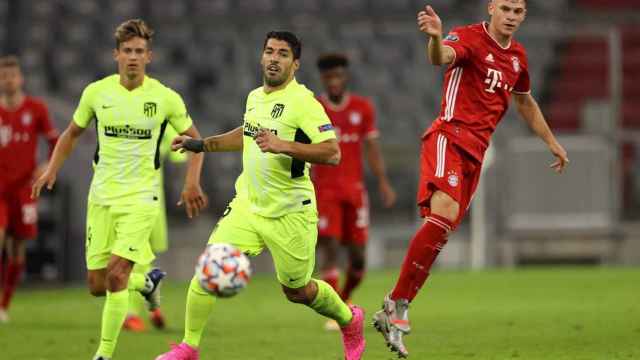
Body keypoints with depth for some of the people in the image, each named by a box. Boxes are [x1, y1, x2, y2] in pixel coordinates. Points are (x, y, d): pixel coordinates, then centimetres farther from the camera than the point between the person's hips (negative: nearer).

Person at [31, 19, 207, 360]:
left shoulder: (165, 98, -6)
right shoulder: (96, 92, 0)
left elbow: (194, 139, 6)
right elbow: (72, 133, 15)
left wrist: (192, 182, -8)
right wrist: (52, 169, 1)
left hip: (140, 197, -3)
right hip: (101, 196, 4)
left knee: (116, 275, -19)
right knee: (97, 286, 5)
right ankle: (147, 282, 37)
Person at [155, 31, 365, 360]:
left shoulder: (302, 102, -16)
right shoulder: (255, 97, 6)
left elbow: (332, 153, -25)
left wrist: (283, 146, -34)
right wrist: (203, 145, 24)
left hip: (289, 213, -5)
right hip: (247, 206, 5)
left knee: (297, 292, 10)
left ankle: (350, 321, 40)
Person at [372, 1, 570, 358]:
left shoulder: (517, 55, 16)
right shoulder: (469, 38, -7)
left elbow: (525, 101, 34)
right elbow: (441, 57, -31)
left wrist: (551, 141, 40)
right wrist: (436, 37, -54)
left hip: (476, 152, 7)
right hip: (449, 137, -7)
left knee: (443, 229, 1)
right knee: (444, 213, -27)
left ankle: (393, 312, 5)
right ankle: (397, 305, -21)